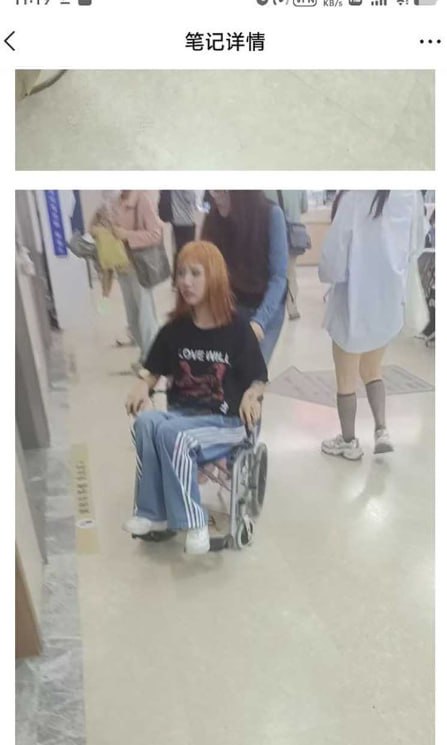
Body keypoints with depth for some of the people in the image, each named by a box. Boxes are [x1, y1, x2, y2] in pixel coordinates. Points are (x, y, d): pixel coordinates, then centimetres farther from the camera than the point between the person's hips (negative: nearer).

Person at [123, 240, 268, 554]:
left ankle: (191, 520, -15)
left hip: (225, 421, -4)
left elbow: (259, 379, -3)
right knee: (145, 422, -28)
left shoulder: (237, 328, -8)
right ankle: (153, 512, -15)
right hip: (182, 413, 4)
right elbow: (154, 370, 15)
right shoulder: (175, 329, 4)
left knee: (171, 434, -32)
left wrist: (251, 395, -26)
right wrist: (143, 385, -8)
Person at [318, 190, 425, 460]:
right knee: (373, 371, 26)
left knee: (346, 379, 14)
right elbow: (416, 245, 9)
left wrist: (326, 273, 3)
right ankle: (382, 431, 18)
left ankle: (349, 442, 28)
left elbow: (334, 258, -18)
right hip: (390, 299, 5)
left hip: (355, 301, -5)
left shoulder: (354, 196, -22)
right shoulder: (411, 193, -5)